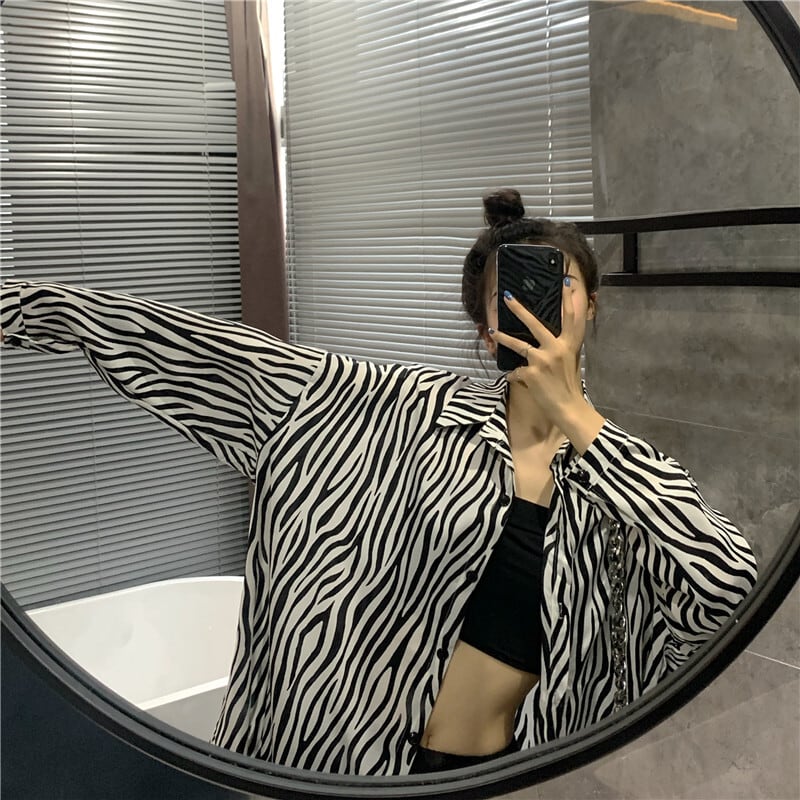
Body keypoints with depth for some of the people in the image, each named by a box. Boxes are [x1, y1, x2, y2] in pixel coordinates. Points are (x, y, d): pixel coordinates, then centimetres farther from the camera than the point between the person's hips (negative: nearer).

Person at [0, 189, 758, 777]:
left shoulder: (619, 465, -5)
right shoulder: (405, 412, -9)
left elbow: (730, 586, -23)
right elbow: (197, 349, -9)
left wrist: (575, 417, -24)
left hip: (518, 771, 1)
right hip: (355, 758, -1)